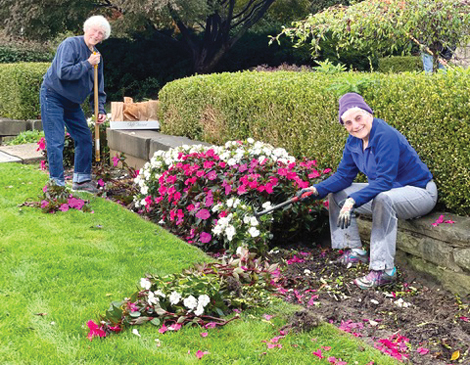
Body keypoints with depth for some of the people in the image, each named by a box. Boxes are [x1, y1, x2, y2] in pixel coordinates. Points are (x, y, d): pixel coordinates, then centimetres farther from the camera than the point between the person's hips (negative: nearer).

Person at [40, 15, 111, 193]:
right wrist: (87, 64, -24)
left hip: (72, 103, 8)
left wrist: (100, 110, 1)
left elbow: (99, 87, 13)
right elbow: (63, 72, -29)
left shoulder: (96, 56, 8)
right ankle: (57, 183, -5)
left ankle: (81, 179, 17)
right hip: (53, 97, -8)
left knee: (84, 138, 7)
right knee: (56, 142, -9)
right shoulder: (71, 44, -16)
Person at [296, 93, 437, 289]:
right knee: (336, 194, 7)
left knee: (383, 199, -40)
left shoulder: (386, 136, -27)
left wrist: (353, 200, -41)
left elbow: (384, 181, -32)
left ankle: (383, 270, -35)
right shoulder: (354, 141, -1)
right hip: (385, 189, 9)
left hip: (419, 192, -9)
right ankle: (355, 250, 11)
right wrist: (316, 190, -12)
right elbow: (343, 175, 3)